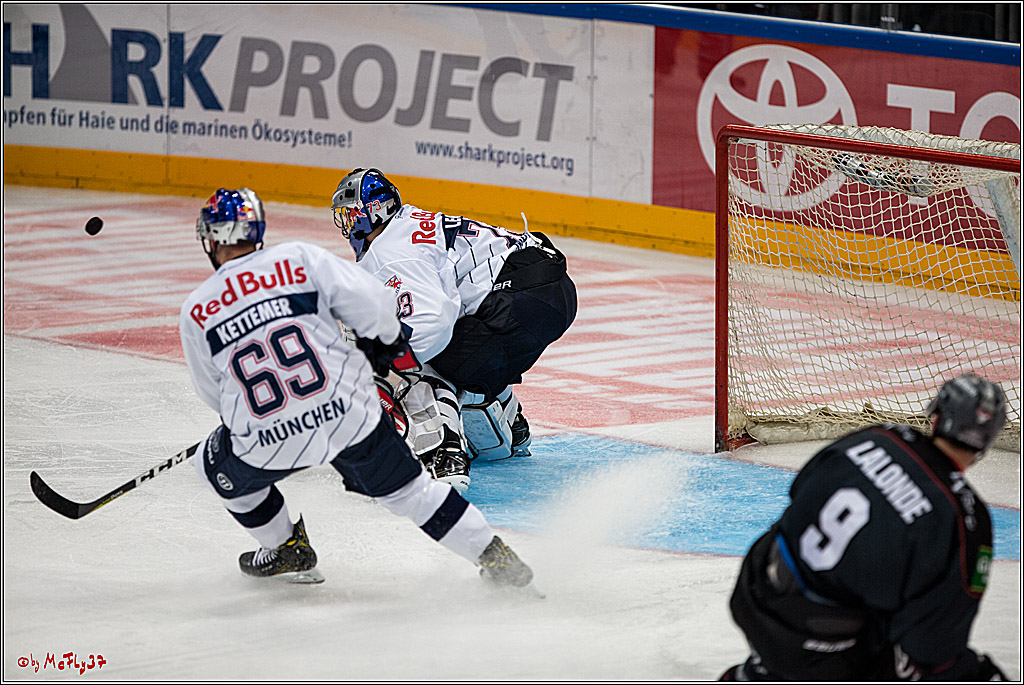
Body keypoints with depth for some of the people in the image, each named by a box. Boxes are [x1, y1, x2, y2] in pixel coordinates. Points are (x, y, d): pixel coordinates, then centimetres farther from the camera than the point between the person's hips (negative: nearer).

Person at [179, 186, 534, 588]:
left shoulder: (195, 311, 3)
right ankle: (492, 555, 17)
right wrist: (388, 342, 18)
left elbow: (213, 394, 16)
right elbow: (370, 302, -4)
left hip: (267, 441, -1)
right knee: (406, 487, 21)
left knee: (216, 464, 29)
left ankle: (287, 551, 31)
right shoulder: (299, 258, 1)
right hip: (350, 415, 1)